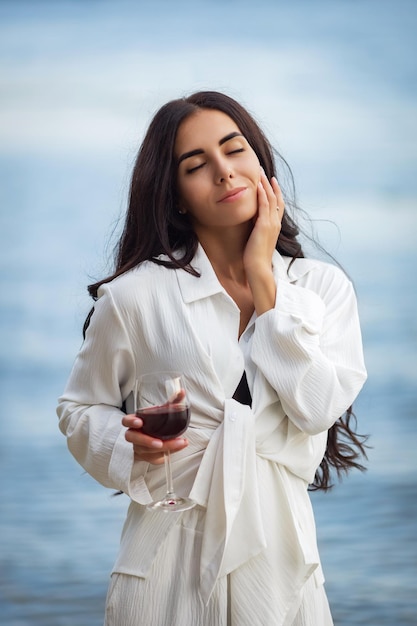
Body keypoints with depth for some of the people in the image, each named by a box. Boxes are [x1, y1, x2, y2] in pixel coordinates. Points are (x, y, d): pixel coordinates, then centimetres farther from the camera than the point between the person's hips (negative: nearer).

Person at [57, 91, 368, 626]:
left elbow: (317, 407, -12)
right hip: (169, 556, -2)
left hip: (279, 551, 2)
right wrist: (129, 445, -15)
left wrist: (262, 279, -8)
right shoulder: (135, 295, -4)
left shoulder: (324, 287, 2)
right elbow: (81, 410, 7)